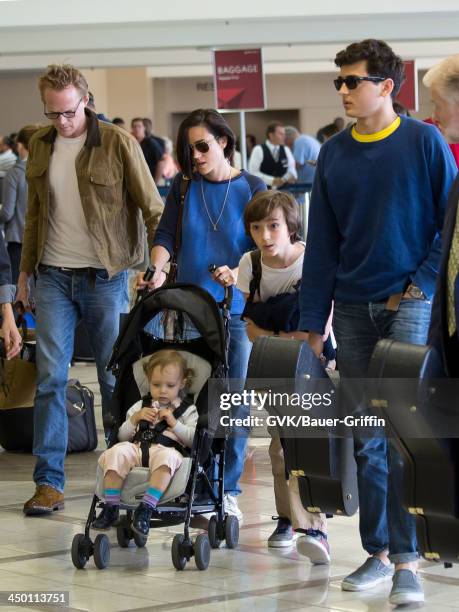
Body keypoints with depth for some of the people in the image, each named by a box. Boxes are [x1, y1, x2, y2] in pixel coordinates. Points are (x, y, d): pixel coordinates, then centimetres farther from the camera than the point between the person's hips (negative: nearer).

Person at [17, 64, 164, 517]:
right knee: (50, 377, -2)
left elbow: (152, 208, -6)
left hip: (104, 276, -3)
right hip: (54, 276, 3)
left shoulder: (118, 144, -7)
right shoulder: (40, 146, 7)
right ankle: (49, 482, 1)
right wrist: (25, 270, 16)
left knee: (115, 376, 4)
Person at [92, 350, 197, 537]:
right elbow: (122, 436, 23)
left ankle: (146, 508, -45)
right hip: (137, 447, 3)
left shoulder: (187, 410, 19)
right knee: (116, 453, -32)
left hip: (167, 449, -3)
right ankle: (111, 507, -28)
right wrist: (135, 419, 7)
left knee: (167, 458, -41)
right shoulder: (140, 406, 28)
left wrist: (174, 423, -3)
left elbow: (193, 440, 7)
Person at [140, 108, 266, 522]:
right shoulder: (184, 186, 7)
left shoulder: (252, 189, 2)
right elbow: (165, 235, 4)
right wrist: (158, 270, -16)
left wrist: (239, 274, -22)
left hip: (236, 308, -1)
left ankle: (227, 489, 8)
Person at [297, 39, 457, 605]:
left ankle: (406, 561, -8)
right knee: (365, 437, 7)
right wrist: (312, 321, 8)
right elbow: (321, 243, 10)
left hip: (409, 303, -4)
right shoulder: (334, 155, 8)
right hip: (353, 308, 5)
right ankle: (377, 551, 16)